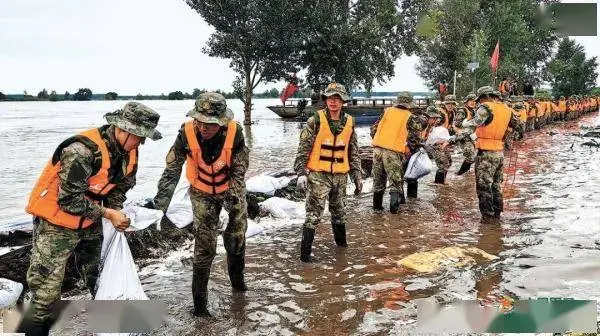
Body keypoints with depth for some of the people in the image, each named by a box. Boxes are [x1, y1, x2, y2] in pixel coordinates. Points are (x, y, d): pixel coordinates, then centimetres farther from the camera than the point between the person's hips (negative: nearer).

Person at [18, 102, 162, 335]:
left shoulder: (128, 153, -6)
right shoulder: (82, 150, -31)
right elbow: (69, 200, -28)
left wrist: (117, 214, -6)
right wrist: (108, 214, -23)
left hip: (90, 221, 8)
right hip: (57, 221, -7)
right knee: (46, 293, -4)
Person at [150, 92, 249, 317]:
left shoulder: (234, 133, -28)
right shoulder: (187, 133, -28)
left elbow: (239, 170, -19)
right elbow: (172, 170, -23)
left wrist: (232, 198, -27)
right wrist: (160, 204, -26)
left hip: (232, 188, 1)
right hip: (202, 192, -1)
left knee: (236, 235, 14)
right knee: (204, 244, -2)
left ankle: (237, 277, 43)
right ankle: (199, 302, 10)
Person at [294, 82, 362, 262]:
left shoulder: (349, 123, 6)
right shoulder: (315, 121, -8)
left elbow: (353, 152, 13)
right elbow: (303, 149, -8)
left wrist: (357, 176, 12)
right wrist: (301, 173, -16)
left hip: (340, 175, 5)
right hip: (318, 175, -5)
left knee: (339, 211, 20)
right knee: (314, 214, -7)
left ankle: (341, 240, 41)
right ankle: (305, 252, -1)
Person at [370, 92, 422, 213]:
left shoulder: (387, 111, 11)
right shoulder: (411, 118, 1)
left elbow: (373, 129, 13)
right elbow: (415, 139, -5)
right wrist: (408, 150, 9)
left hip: (378, 148, 4)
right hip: (393, 152, -4)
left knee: (378, 179, 17)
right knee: (396, 180, 6)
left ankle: (377, 204, 26)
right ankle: (394, 203, -8)